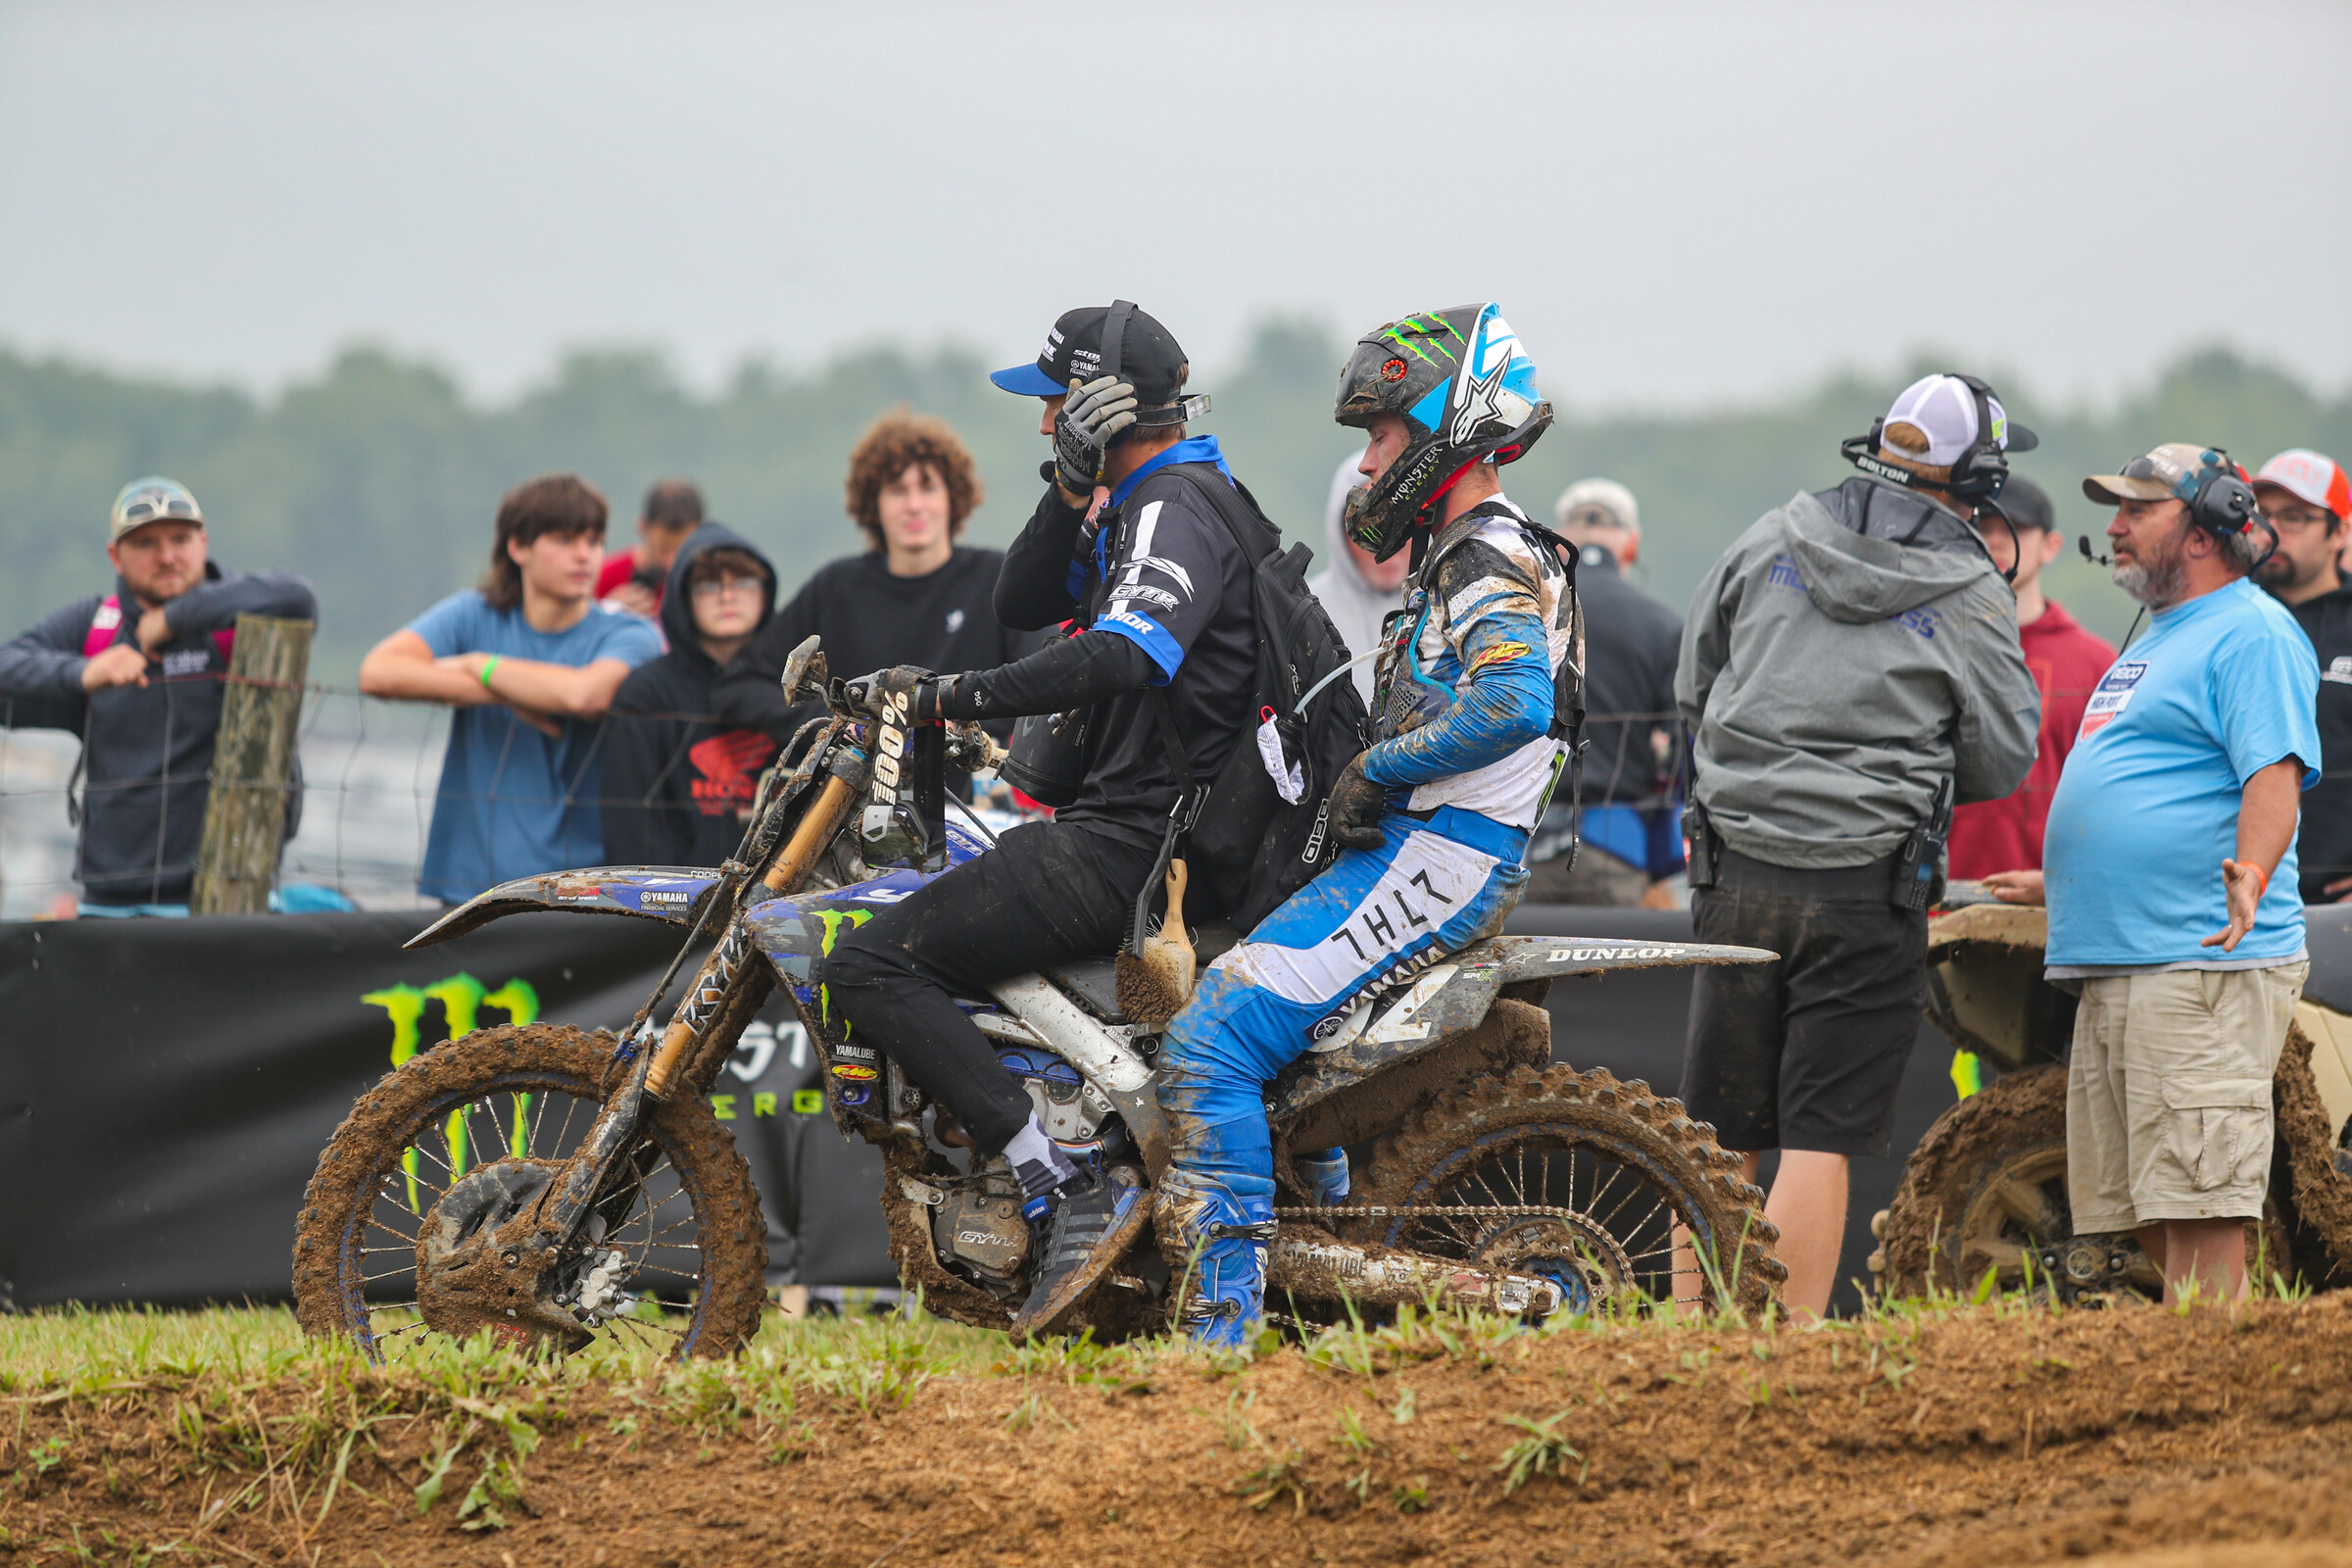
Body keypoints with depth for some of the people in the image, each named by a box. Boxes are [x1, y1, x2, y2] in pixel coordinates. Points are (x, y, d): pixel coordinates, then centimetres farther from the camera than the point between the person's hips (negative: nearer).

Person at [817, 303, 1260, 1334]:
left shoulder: (1177, 511, -14)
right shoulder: (1141, 505, 19)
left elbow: (1117, 660, -32)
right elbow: (1023, 604, 20)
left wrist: (947, 698, -29)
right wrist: (1073, 496, 4)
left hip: (1135, 847, -11)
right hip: (1139, 818, 11)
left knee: (873, 965, -17)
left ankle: (1066, 1199, -24)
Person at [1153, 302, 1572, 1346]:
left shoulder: (1489, 558, -12)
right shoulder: (1464, 555, 21)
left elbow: (1513, 701, -30)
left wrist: (1376, 770, -20)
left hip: (1437, 861, -11)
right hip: (1423, 847, 11)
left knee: (1211, 1040, -20)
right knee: (1254, 1015, 26)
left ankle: (1222, 1327, -24)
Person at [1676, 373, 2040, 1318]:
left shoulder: (1767, 543, 6)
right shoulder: (1972, 597, -5)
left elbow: (1693, 690, 16)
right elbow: (2004, 760, 3)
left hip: (1737, 872, 4)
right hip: (1867, 891, -4)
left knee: (1717, 1132, 10)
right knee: (1820, 1136, -3)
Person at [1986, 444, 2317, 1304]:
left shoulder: (2252, 634, -6)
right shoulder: (2160, 639, 25)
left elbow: (2274, 779, -19)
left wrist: (2250, 877, -35)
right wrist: (2060, 887, 40)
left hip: (2205, 968, -10)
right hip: (2114, 964, 10)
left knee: (2197, 1209, -12)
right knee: (2146, 1218, 9)